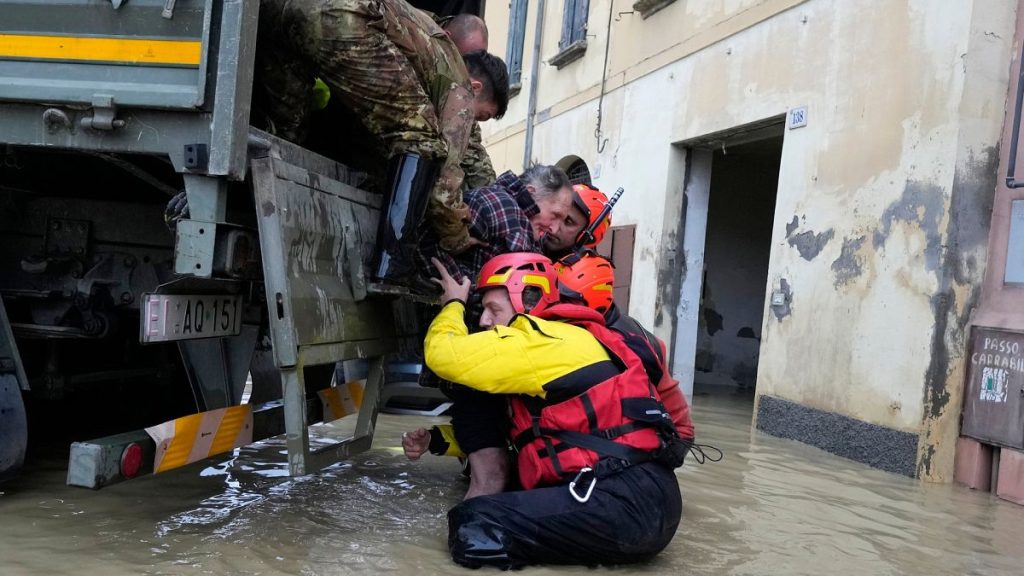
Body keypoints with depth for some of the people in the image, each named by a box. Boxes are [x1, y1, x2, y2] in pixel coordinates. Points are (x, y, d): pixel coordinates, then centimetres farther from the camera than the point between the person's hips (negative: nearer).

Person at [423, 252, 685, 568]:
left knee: (472, 525, -17)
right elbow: (503, 433, 27)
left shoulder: (543, 341, -7)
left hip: (628, 502, -10)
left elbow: (444, 353, -8)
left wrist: (454, 303, 11)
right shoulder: (561, 341, 23)